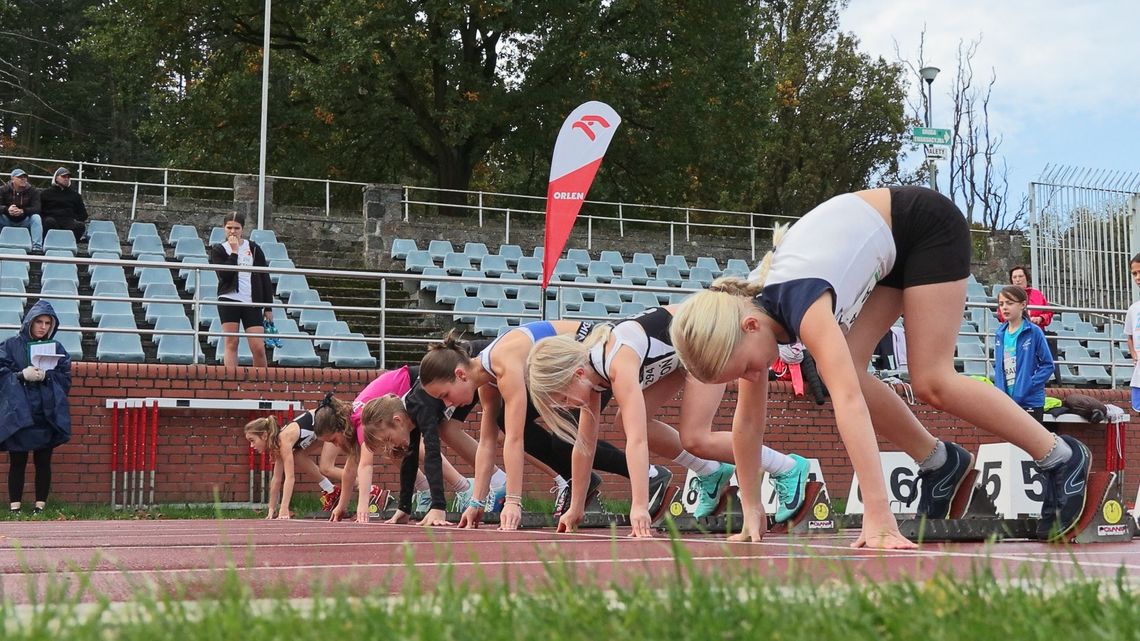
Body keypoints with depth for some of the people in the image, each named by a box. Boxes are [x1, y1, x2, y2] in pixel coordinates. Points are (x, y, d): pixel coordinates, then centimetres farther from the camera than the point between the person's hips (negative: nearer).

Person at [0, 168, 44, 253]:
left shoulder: (33, 191, -4)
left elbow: (36, 208, -17)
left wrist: (22, 211, -36)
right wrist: (7, 209, -38)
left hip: (24, 222, 0)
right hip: (7, 222, 0)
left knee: (36, 217, -28)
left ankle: (37, 247, -34)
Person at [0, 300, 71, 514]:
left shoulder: (56, 348, 8)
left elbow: (65, 378, 5)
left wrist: (46, 376, -12)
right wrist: (21, 376, -15)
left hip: (47, 415, 1)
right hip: (18, 414, -1)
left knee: (43, 462, 4)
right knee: (17, 462, 2)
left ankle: (41, 505, 10)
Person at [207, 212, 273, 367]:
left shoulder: (253, 248, 11)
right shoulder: (218, 250, 7)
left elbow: (265, 278, 11)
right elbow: (225, 275, -11)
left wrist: (268, 307, 7)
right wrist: (234, 252, -9)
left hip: (252, 303, 1)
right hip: (229, 300, -1)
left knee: (258, 348, -5)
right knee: (231, 343, -6)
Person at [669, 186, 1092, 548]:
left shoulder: (800, 303, -37)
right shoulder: (743, 310, -14)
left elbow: (849, 404, -47)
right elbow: (748, 420, -5)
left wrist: (878, 520, -53)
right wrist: (751, 512, -6)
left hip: (928, 223, -7)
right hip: (888, 248, 7)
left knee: (931, 382, -13)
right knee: (845, 371, -8)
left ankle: (1061, 458, 1)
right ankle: (939, 463, 10)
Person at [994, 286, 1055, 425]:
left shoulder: (1034, 332, -9)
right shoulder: (1000, 335, 7)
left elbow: (1048, 365, -9)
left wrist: (1029, 385, -17)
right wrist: (999, 386, 0)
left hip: (1030, 402, -6)